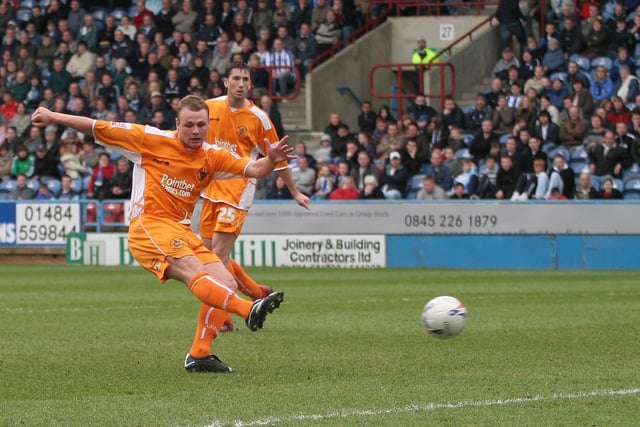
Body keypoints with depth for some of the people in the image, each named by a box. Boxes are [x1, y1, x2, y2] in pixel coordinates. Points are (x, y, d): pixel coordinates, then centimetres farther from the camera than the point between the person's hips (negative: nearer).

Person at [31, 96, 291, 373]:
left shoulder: (212, 157, 11)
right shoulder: (152, 140, -1)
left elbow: (253, 169, 2)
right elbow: (99, 129, 5)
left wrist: (271, 160, -20)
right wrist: (53, 117, 5)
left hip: (182, 233, 7)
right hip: (149, 228, -7)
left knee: (227, 285, -6)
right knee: (195, 272, -30)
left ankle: (199, 355, -5)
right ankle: (249, 310, -55)